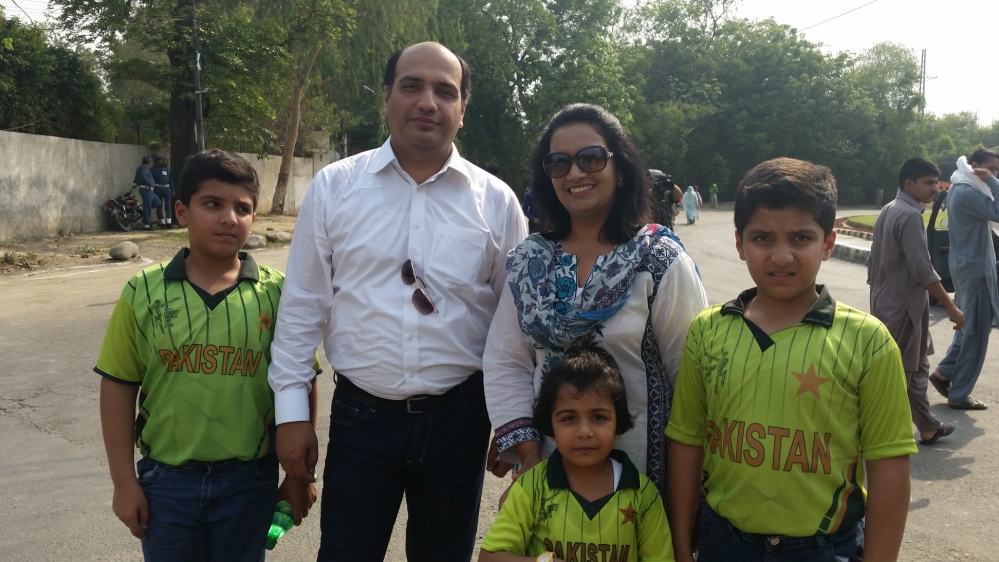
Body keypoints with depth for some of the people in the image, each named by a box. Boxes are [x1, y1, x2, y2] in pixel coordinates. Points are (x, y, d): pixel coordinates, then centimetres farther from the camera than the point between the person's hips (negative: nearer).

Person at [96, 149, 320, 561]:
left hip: (250, 480, 0)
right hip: (166, 479, 1)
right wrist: (124, 481, 0)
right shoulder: (144, 291, -4)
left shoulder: (276, 292, -6)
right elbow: (119, 386, 0)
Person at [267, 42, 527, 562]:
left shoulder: (497, 201, -1)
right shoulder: (334, 186, -1)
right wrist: (291, 410, 0)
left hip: (458, 418, 1)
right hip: (361, 415, 0)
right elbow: (303, 304, 1)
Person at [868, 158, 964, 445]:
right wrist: (951, 307, -17)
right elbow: (922, 270, -23)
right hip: (902, 306, -10)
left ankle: (928, 427, 32)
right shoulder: (910, 215, -18)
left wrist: (878, 292, 22)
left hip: (886, 303, 10)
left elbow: (874, 261, 16)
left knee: (916, 366, 20)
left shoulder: (888, 211, 11)